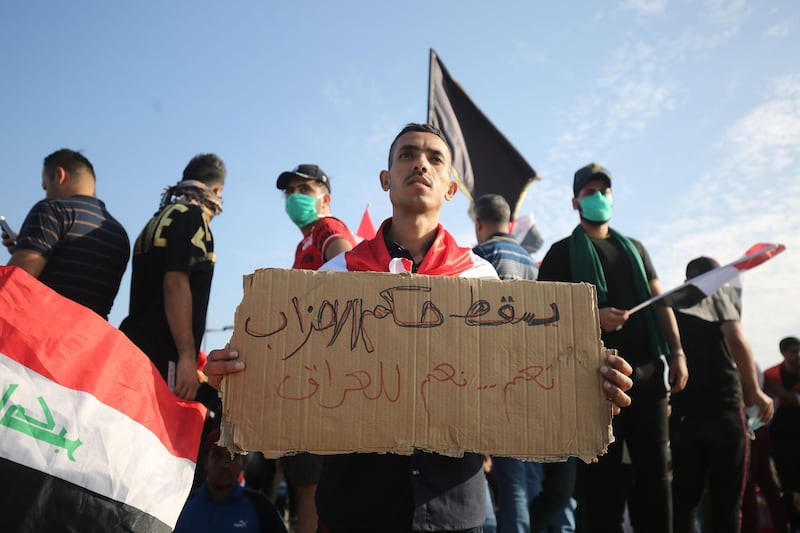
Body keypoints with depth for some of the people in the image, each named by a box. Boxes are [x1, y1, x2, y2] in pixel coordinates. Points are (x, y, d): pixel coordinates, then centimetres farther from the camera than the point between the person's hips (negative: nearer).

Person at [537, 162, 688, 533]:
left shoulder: (634, 248, 21)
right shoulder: (563, 252, 5)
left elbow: (659, 301, 18)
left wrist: (676, 351, 6)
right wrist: (593, 317, -20)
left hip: (647, 372, 5)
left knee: (654, 469, 8)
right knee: (601, 475, 0)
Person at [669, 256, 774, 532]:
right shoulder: (722, 291, 6)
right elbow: (736, 340, -11)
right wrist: (754, 391, -3)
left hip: (682, 410, 3)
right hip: (723, 405, -3)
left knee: (684, 499, 7)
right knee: (726, 501, 5)